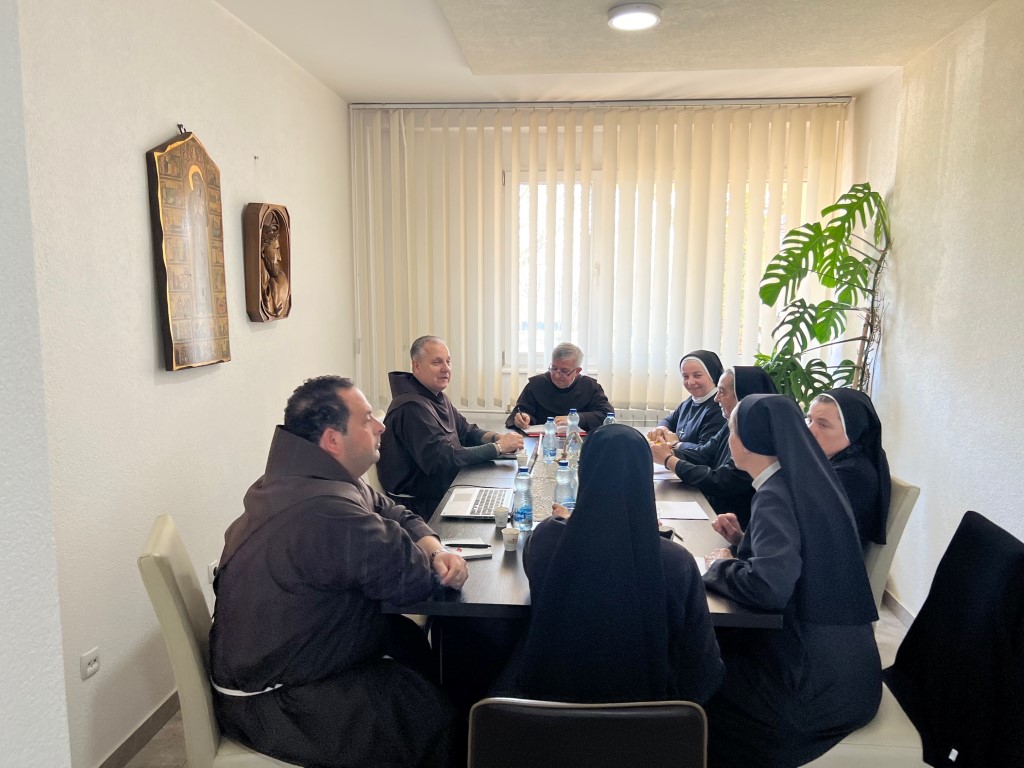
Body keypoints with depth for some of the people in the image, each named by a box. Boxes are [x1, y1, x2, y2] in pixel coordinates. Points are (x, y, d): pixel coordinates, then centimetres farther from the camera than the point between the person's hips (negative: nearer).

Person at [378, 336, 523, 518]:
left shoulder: (438, 397, 11)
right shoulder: (412, 407, -23)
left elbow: (466, 431, 15)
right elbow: (441, 459, -28)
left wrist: (497, 437, -7)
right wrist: (498, 448, -24)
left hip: (447, 488, 9)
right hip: (423, 505, -9)